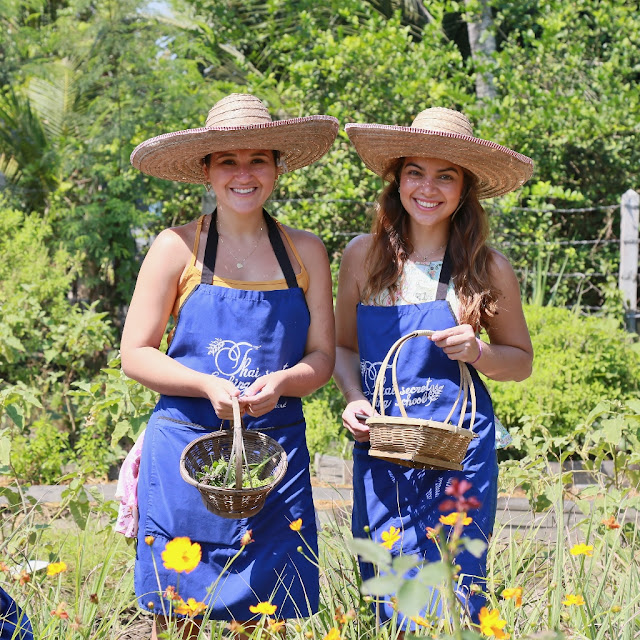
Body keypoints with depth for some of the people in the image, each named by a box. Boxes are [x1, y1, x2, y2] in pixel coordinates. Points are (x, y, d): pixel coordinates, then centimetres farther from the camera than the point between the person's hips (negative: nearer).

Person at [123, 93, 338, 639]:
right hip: (186, 449, -2)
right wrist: (210, 386, -17)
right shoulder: (177, 247, -1)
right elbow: (135, 355, -1)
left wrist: (279, 382, -14)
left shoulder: (305, 252, 7)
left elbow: (322, 356, 7)